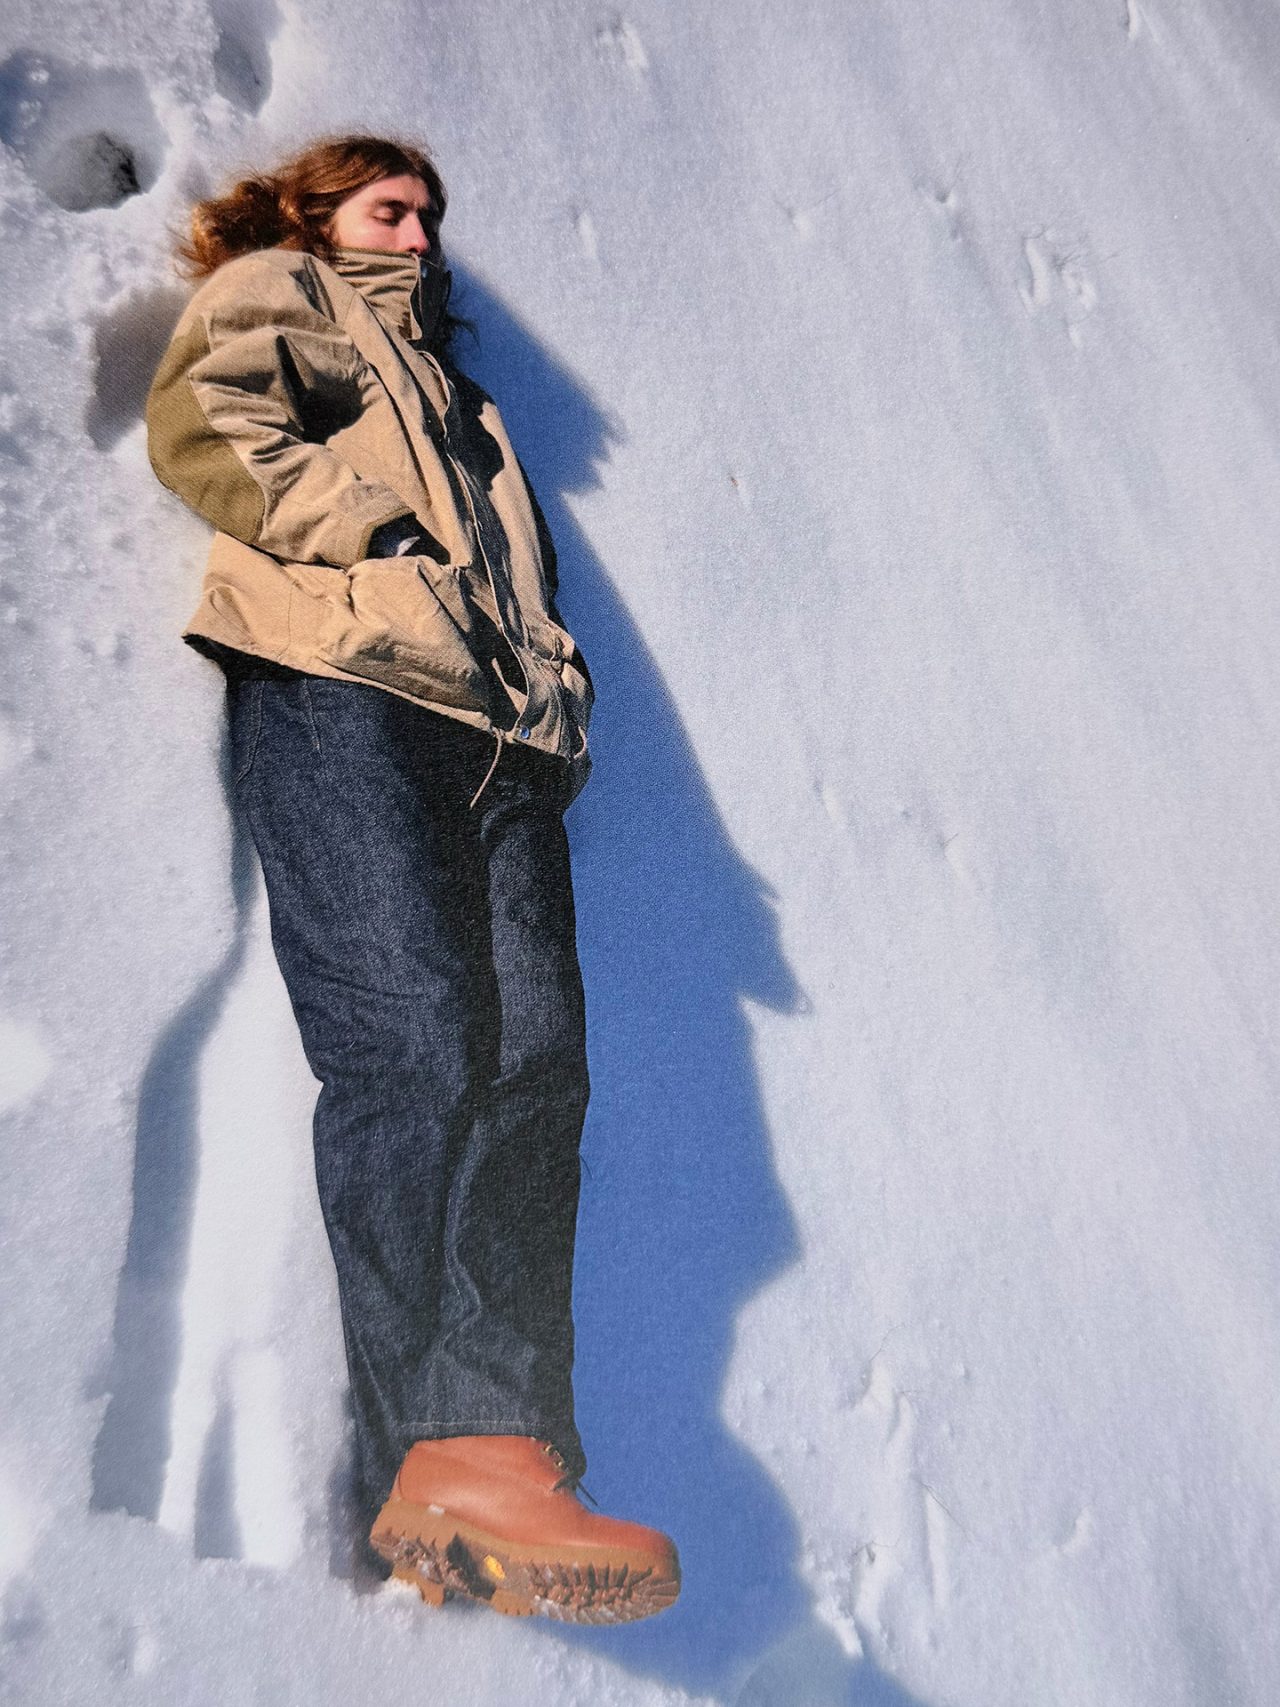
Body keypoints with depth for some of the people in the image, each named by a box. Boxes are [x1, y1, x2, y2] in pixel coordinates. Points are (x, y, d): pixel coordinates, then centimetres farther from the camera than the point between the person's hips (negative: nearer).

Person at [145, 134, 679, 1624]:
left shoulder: (443, 372, 44)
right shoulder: (268, 287, 27)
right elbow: (201, 426, 4)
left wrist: (553, 682, 12)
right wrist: (380, 534, -6)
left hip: (498, 715, 6)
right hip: (335, 678, -5)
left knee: (534, 1051, -17)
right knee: (413, 1031, -25)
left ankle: (499, 1450, -22)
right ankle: (446, 1458, -27)